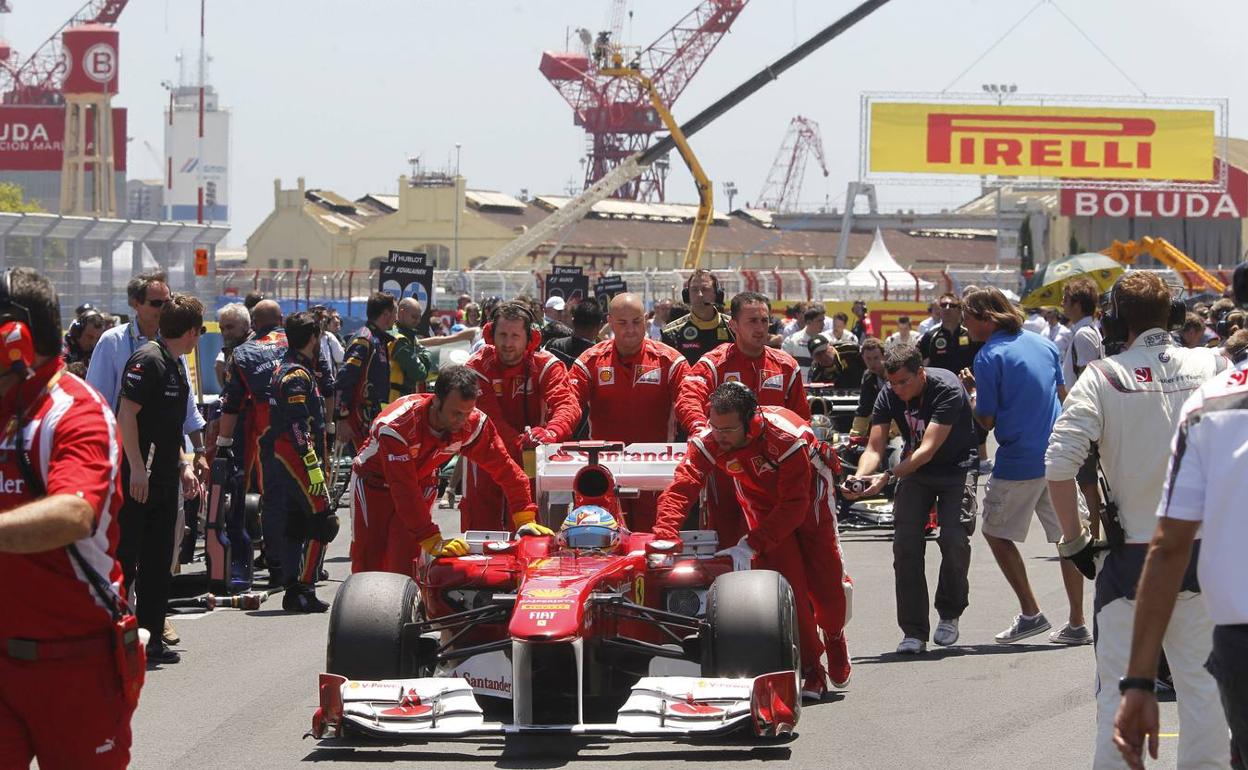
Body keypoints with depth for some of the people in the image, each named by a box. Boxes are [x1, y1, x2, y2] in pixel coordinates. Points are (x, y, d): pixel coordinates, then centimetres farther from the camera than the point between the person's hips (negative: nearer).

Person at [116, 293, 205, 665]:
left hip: (164, 480, 9)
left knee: (158, 563, 10)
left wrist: (183, 466, 20)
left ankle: (151, 638, 14)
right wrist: (136, 468, -22)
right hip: (138, 479, -9)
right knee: (124, 558, -8)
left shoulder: (176, 366, 16)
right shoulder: (148, 360, -13)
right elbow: (127, 414, -19)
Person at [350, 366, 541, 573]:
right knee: (369, 565, -3)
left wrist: (525, 519, -20)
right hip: (373, 481, -3)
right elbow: (404, 489, -40)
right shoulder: (396, 426, -39)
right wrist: (433, 541, -44)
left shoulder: (475, 423, -26)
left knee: (405, 565, -9)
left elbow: (505, 468, -16)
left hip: (422, 482, 3)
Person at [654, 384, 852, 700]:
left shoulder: (788, 435, -40)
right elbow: (681, 488, -36)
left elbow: (794, 506, -36)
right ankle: (811, 670, -1)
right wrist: (664, 538, -52)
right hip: (762, 504, 2)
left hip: (809, 498, -2)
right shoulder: (707, 440, -30)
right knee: (786, 581, -12)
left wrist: (750, 546, -43)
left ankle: (834, 639, 38)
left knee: (825, 580, 4)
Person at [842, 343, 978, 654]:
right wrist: (859, 478, -38)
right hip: (914, 469, 4)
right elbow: (875, 447, -16)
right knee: (906, 544, -11)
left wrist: (887, 476, -44)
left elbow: (929, 448, -33)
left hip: (956, 468, -4)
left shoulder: (947, 389, -28)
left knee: (954, 539, -20)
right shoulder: (888, 395, -13)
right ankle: (914, 632, -7)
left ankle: (950, 613, 6)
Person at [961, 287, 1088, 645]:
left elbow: (986, 421, -9)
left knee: (997, 533, 10)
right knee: (1067, 536, 10)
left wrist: (971, 391, 7)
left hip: (1018, 462, -6)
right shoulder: (1043, 344, 9)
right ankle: (1076, 624, 10)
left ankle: (1030, 613, 5)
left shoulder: (990, 356, -10)